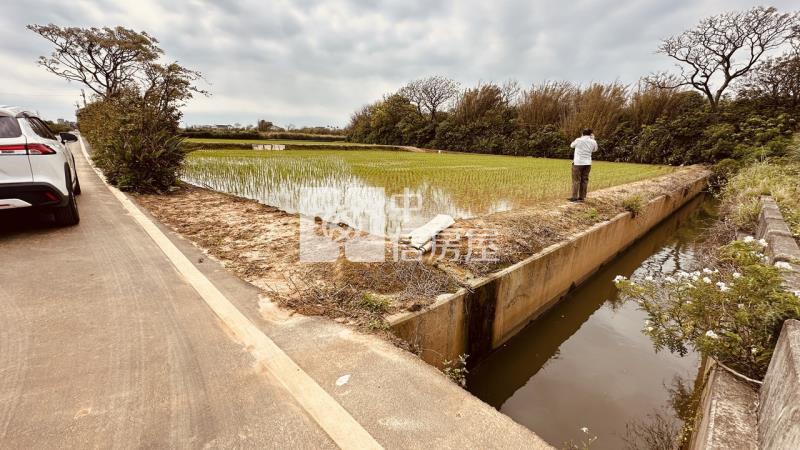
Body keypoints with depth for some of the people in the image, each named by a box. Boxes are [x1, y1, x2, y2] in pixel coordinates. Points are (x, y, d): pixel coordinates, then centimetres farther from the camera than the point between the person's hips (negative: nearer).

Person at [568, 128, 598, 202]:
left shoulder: (578, 140, -7)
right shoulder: (593, 142, 2)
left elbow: (572, 145, 12)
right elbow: (595, 150, 21)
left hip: (578, 163, -3)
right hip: (587, 163, 3)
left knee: (576, 180, -1)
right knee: (584, 180, 8)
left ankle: (574, 197, -4)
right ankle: (582, 197, 10)